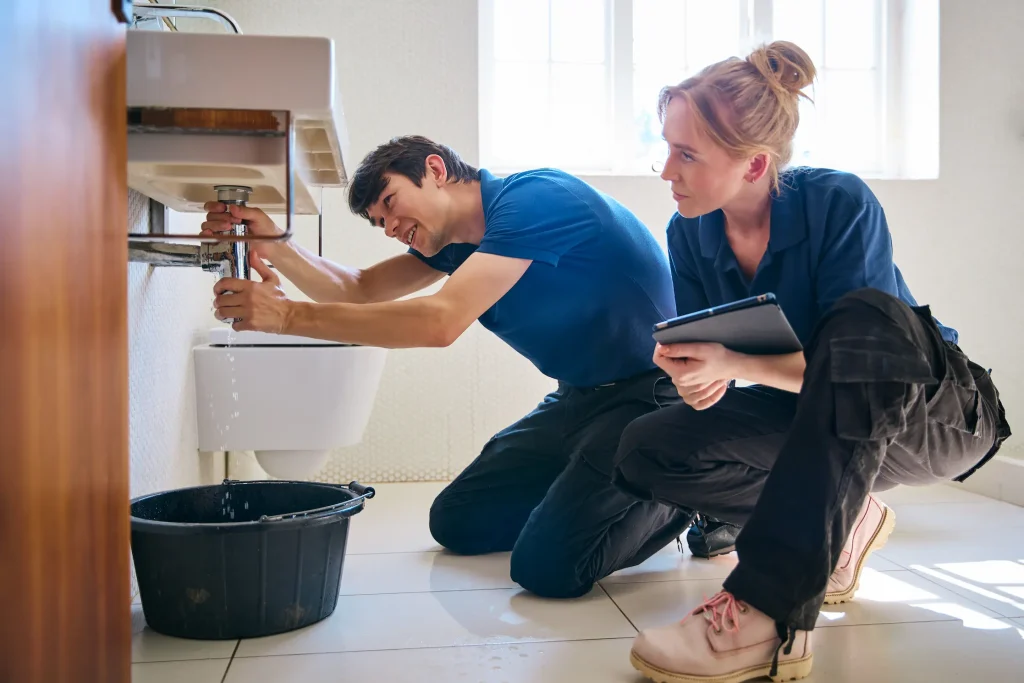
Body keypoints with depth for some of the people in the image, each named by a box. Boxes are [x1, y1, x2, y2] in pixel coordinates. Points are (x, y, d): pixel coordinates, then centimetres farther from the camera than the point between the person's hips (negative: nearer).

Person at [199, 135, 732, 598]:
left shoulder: (532, 199, -21)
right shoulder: (459, 236, 9)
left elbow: (440, 321, -32)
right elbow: (358, 291, 8)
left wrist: (289, 316, -29)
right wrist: (274, 247, -9)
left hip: (650, 395, -9)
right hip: (579, 398, 9)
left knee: (546, 565, -21)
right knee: (455, 522, 8)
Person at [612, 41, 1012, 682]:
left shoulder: (841, 203, -23)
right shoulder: (689, 233, -8)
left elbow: (855, 351, -25)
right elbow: (709, 365, -4)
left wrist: (732, 363, -40)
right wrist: (696, 377, -30)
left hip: (937, 417, -4)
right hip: (813, 431, 5)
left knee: (867, 316, -39)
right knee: (648, 450, -17)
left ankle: (771, 615, -43)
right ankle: (839, 523, 3)